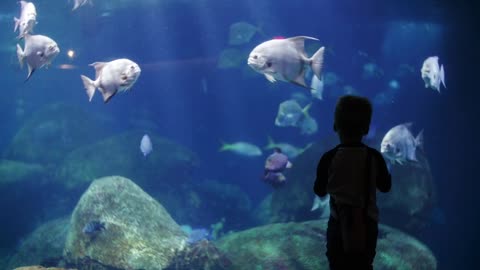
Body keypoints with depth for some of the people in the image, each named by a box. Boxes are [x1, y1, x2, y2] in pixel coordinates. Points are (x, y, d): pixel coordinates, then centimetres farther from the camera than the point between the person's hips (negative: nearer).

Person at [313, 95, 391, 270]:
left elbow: (319, 191, -2)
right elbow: (385, 187, 4)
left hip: (340, 224, -1)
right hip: (367, 224, 2)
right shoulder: (374, 157, -9)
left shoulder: (329, 158, -13)